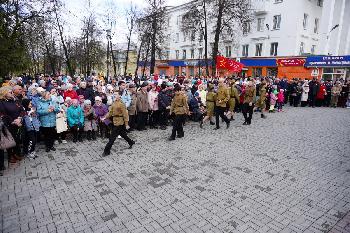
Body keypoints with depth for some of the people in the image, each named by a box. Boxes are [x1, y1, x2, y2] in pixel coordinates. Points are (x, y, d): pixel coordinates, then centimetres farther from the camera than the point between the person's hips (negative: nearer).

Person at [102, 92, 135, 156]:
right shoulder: (114, 103, 6)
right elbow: (110, 112, 8)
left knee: (112, 137, -3)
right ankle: (131, 142, 41)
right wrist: (105, 117, -5)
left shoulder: (121, 104, -19)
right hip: (115, 122, 8)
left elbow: (125, 114, -18)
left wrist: (126, 124, -16)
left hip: (119, 123, -8)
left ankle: (107, 151, 7)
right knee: (123, 134, 22)